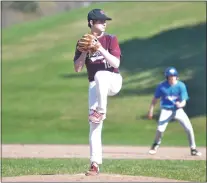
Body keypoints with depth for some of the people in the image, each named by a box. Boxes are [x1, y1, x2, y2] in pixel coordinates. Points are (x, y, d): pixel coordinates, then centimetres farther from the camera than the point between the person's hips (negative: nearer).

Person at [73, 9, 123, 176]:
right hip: (95, 86, 2)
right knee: (94, 125, -10)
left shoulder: (111, 39, -1)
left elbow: (116, 63, -13)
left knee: (100, 75, -39)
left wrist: (100, 48, -21)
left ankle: (101, 111, -23)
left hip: (113, 81, -2)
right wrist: (86, 50, -12)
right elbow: (77, 68, 0)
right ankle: (95, 164, -8)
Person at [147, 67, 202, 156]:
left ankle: (193, 149, 8)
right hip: (166, 110, -1)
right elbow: (155, 99, 0)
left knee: (189, 128, -10)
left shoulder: (181, 86, -13)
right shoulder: (162, 86, -13)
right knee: (160, 129, -17)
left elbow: (184, 102, -14)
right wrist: (151, 110, 0)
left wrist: (180, 104, -37)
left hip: (178, 110, 1)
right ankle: (155, 145, 15)